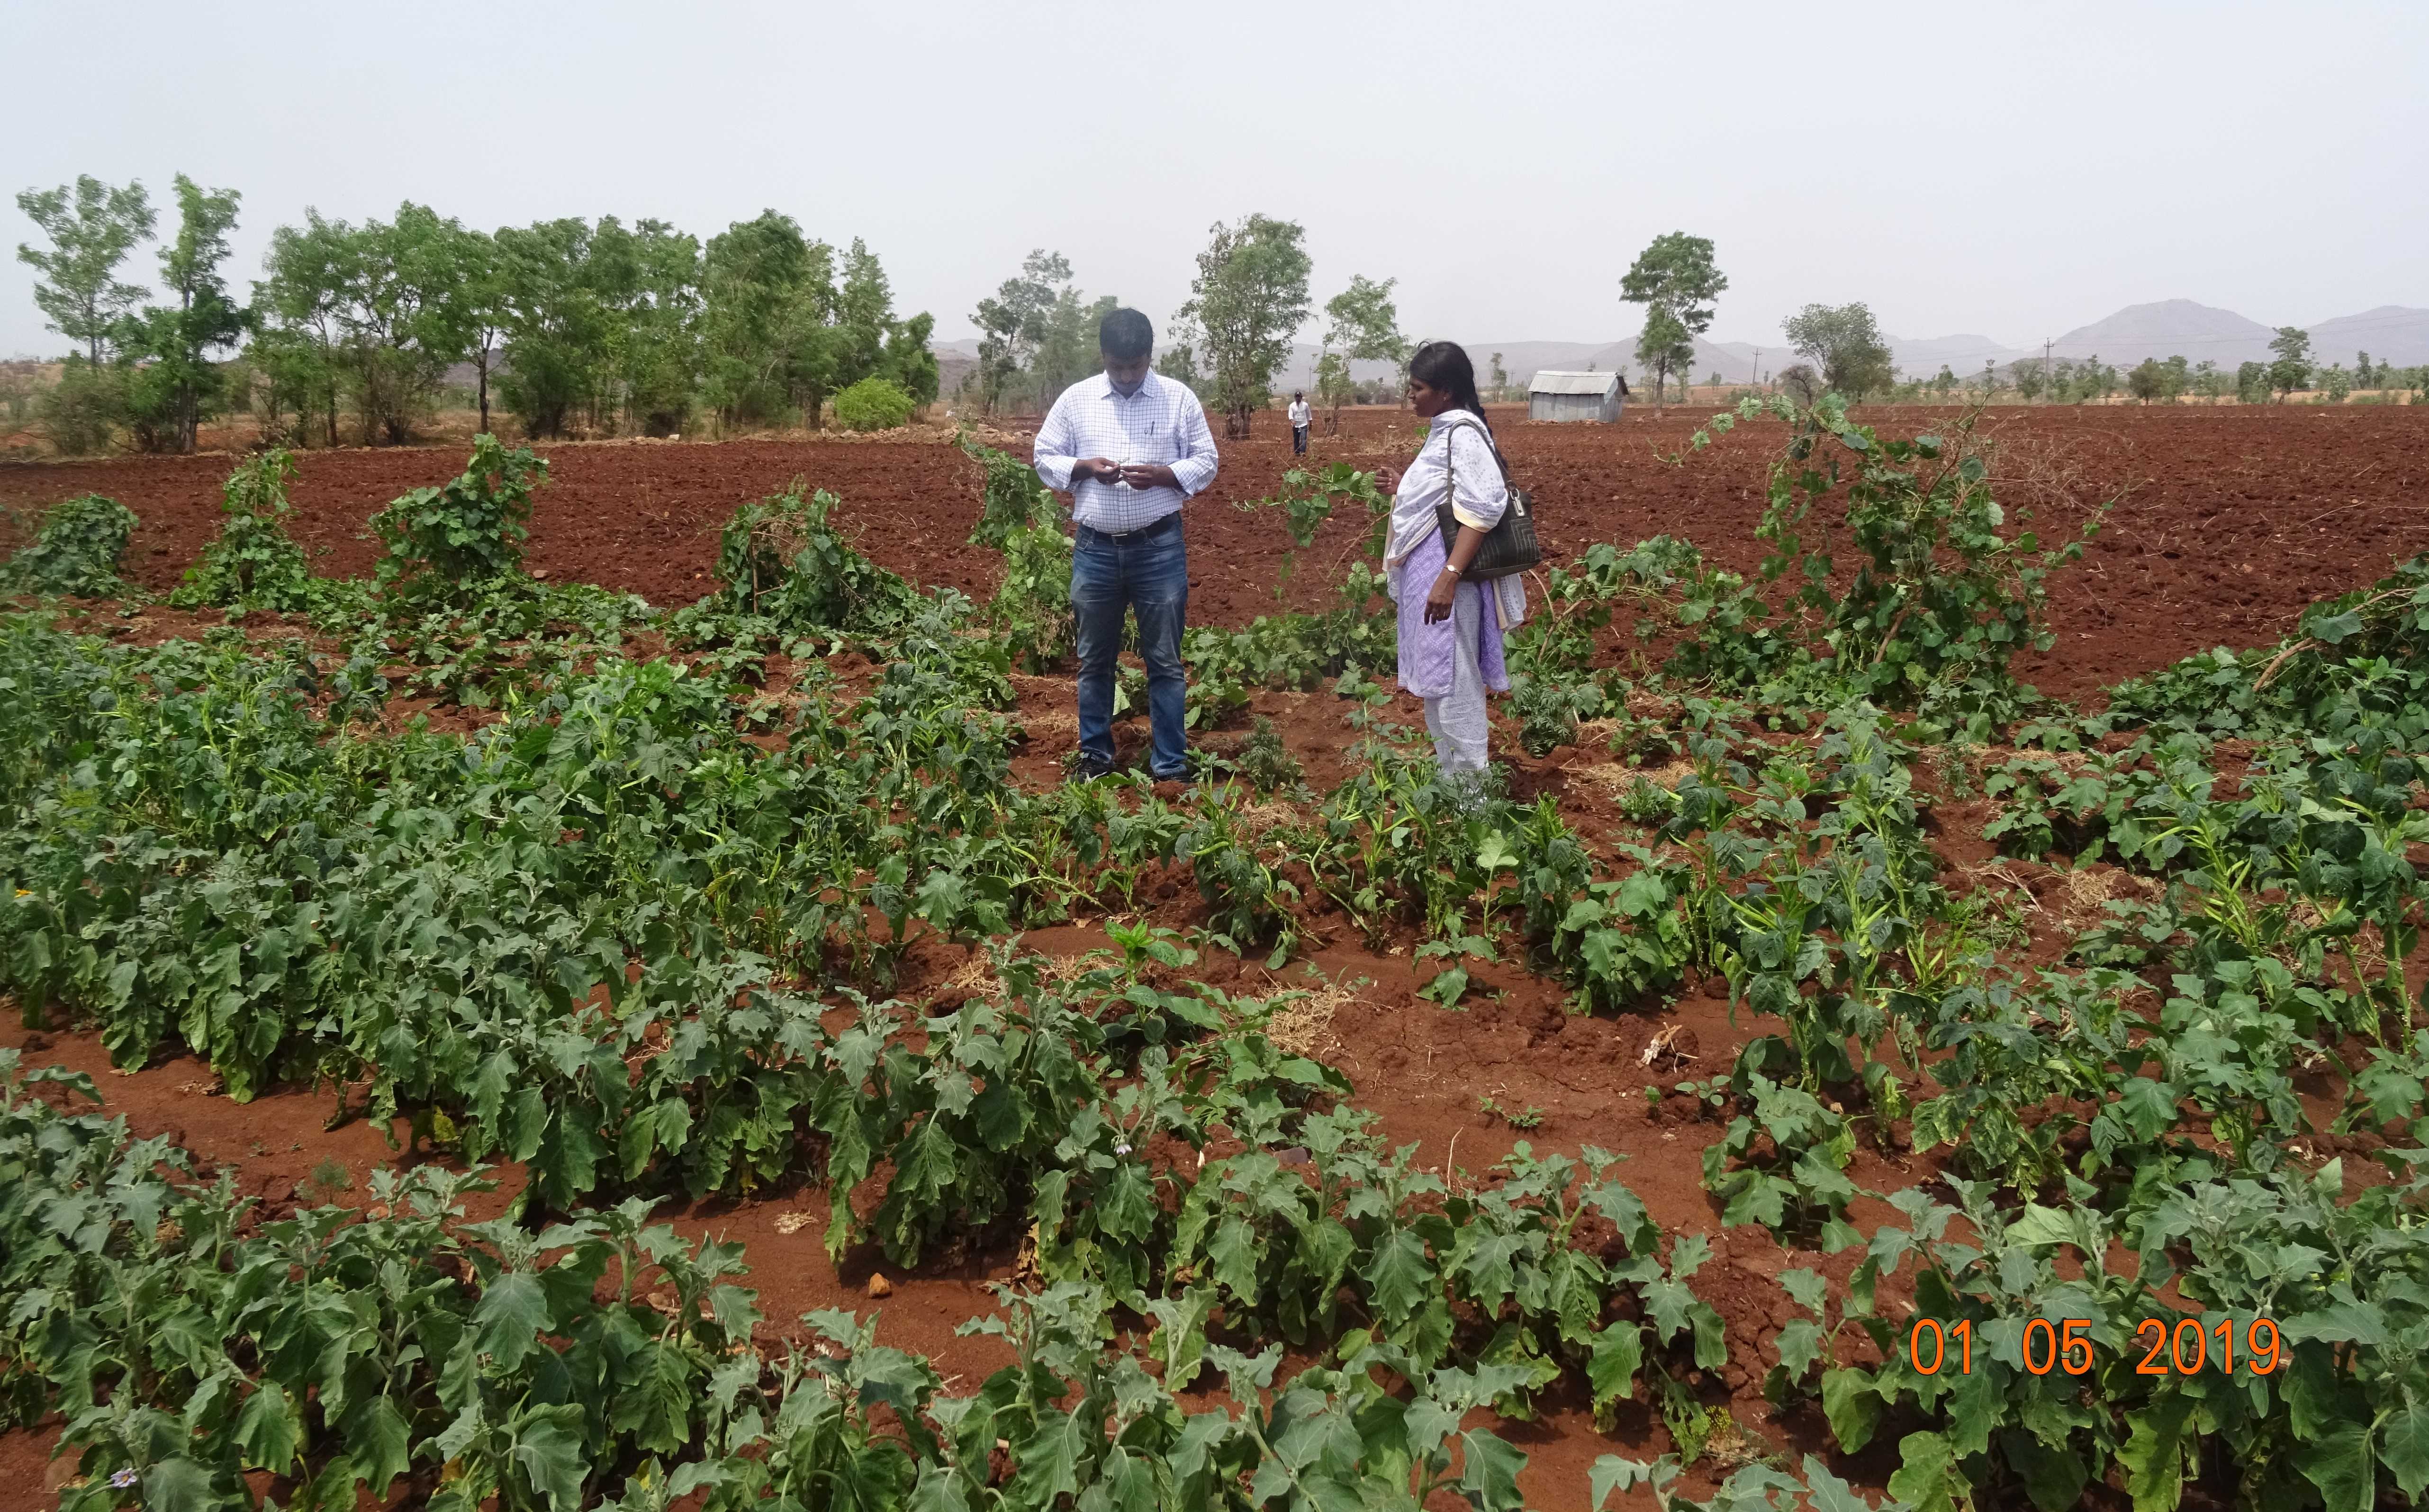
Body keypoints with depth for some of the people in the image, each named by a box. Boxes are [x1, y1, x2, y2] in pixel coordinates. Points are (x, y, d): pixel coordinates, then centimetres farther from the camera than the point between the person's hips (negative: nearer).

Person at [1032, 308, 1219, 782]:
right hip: (1095, 548, 2)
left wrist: (1162, 474, -17)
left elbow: (1206, 462, 2)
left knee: (1164, 662, 3)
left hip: (1160, 547, -1)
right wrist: (1084, 467, -13)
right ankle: (1095, 756, 25)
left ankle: (1170, 766, 10)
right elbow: (1044, 457, 7)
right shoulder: (1075, 399, 3)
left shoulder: (1179, 398, 0)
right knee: (1095, 659, 11)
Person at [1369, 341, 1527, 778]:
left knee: (1453, 681, -6)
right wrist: (1401, 488, 11)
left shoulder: (1463, 431, -15)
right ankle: (1448, 774, 26)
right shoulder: (1444, 429, 14)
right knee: (1436, 680, 16)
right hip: (1426, 571, 10)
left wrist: (1449, 577, -30)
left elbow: (1483, 506, -25)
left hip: (1446, 573, -10)